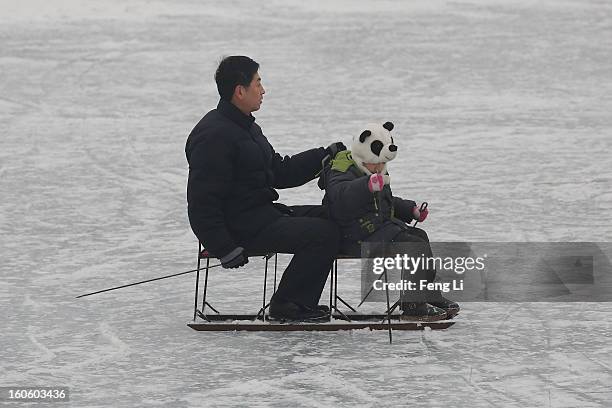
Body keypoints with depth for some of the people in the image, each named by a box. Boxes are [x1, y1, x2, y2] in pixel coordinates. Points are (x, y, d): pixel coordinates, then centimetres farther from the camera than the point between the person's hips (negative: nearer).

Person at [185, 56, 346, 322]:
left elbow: (280, 172, 22)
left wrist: (327, 155, 14)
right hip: (243, 228, -11)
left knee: (331, 217, 14)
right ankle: (287, 305, -7)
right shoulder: (214, 136, -18)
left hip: (264, 214, 11)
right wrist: (226, 249, -24)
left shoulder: (246, 127, 17)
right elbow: (202, 202, -22)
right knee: (324, 234, -18)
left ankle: (301, 300, 13)